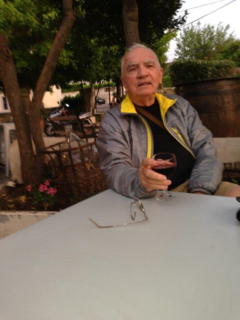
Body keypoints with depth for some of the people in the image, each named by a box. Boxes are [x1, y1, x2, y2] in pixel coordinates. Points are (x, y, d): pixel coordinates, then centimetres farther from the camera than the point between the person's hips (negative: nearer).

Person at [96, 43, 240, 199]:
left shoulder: (180, 105, 10)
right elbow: (115, 170, -12)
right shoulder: (112, 120, -2)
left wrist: (200, 190, -12)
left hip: (194, 187, 4)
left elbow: (205, 148, 5)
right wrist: (140, 182, -35)